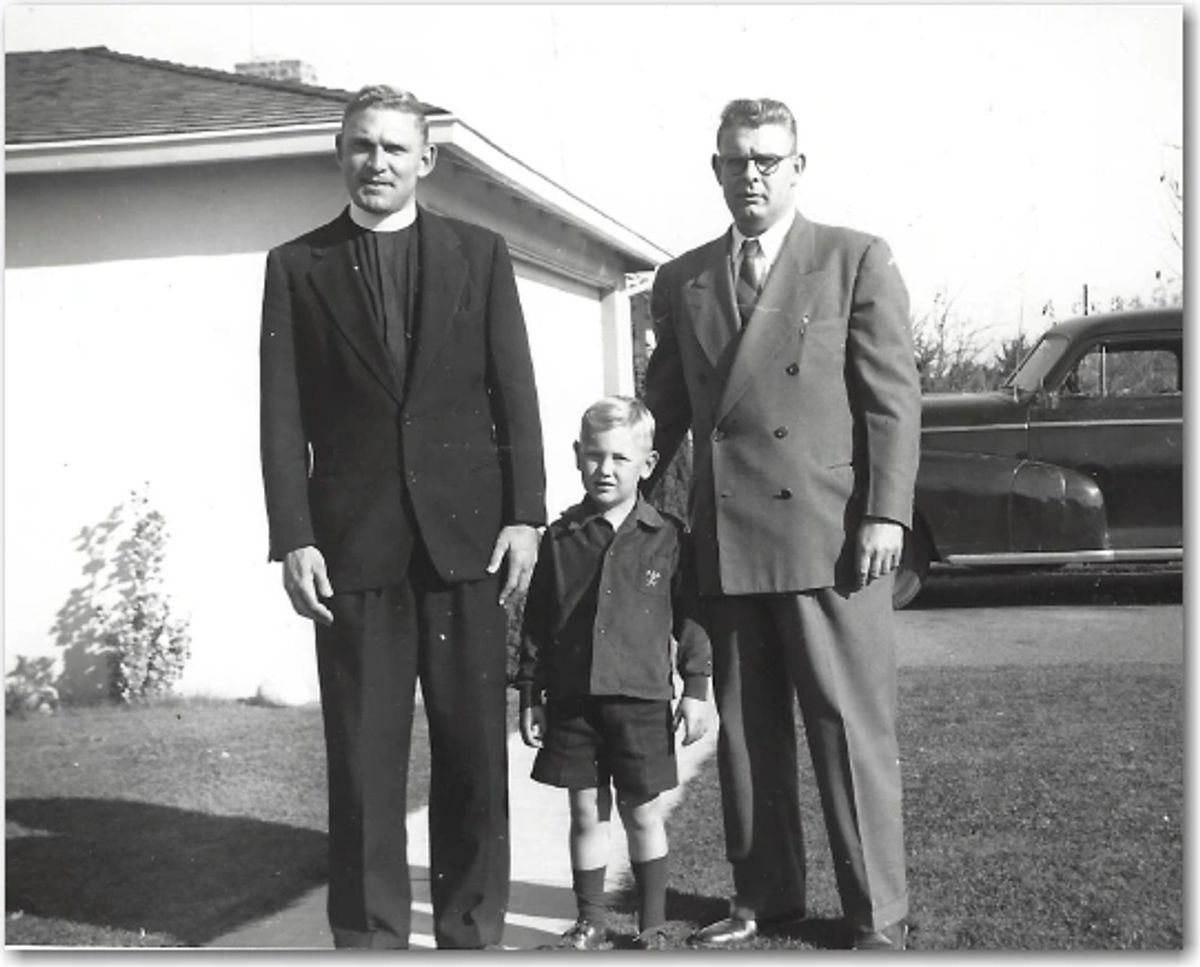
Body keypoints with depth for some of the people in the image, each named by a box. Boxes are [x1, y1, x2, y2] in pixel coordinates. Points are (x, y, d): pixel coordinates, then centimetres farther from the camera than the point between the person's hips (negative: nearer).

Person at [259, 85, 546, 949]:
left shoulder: (479, 253, 9)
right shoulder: (297, 266, 8)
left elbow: (514, 391, 6)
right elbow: (284, 414, 3)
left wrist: (524, 514, -3)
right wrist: (293, 537, -6)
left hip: (467, 533, 1)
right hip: (355, 543, 0)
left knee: (475, 751, 5)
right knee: (364, 757, 3)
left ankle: (471, 930, 16)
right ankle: (368, 936, 12)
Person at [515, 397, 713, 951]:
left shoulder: (667, 537, -1)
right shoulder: (561, 538, 4)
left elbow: (690, 615, 2)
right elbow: (537, 622, 7)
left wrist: (696, 688, -1)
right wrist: (530, 695, 6)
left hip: (641, 698, -2)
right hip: (572, 698, 2)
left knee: (642, 813, 7)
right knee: (586, 814, 8)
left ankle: (652, 924, 20)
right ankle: (590, 922, 19)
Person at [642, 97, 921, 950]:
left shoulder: (856, 261, 3)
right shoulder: (682, 282, 14)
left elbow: (894, 397, -2)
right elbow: (665, 407, 18)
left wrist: (886, 514, -9)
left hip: (829, 535, -4)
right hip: (725, 541, 4)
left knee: (851, 727, 0)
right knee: (746, 726, 10)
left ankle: (879, 915, 10)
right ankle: (765, 896, 23)